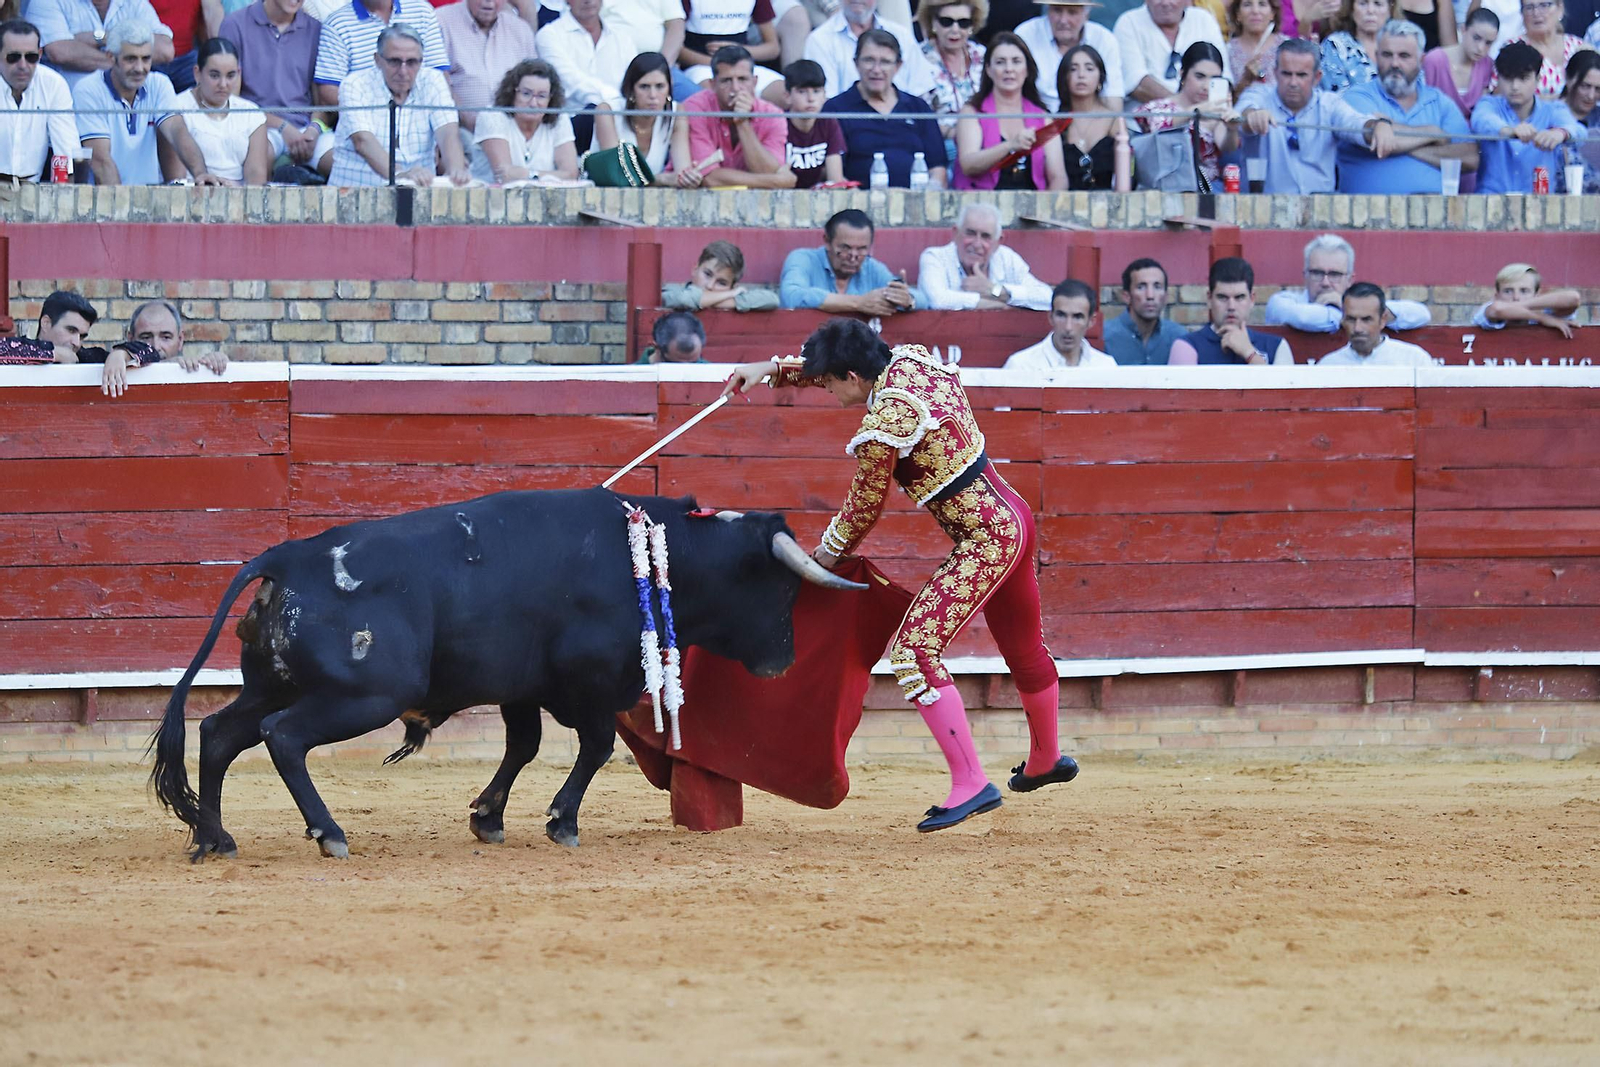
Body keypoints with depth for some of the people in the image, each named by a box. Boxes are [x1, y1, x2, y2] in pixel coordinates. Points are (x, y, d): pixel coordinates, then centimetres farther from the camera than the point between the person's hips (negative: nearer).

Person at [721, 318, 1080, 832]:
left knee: (914, 650, -12)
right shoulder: (912, 360, 1)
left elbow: (863, 510, -7)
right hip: (1012, 515, 10)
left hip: (983, 541, -10)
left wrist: (826, 555, 12)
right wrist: (773, 368, 18)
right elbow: (848, 366, 23)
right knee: (1023, 647, 28)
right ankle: (1046, 760, 49)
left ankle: (970, 782, -16)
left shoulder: (881, 429, -22)